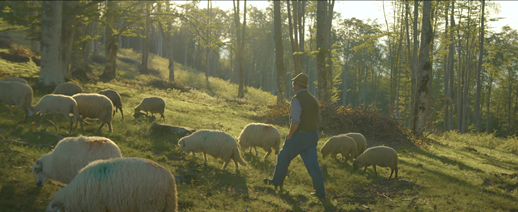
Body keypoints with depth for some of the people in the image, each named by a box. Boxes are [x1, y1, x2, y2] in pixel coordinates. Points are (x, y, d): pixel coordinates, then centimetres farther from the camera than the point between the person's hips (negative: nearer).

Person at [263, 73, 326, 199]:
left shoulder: (297, 99, -16)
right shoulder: (313, 99, 10)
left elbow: (295, 121, -24)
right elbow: (318, 119, 18)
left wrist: (290, 135, -12)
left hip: (299, 136, -7)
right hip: (313, 135, 7)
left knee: (284, 157, 14)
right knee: (312, 162, 4)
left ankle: (277, 181, 30)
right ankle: (320, 191, -1)